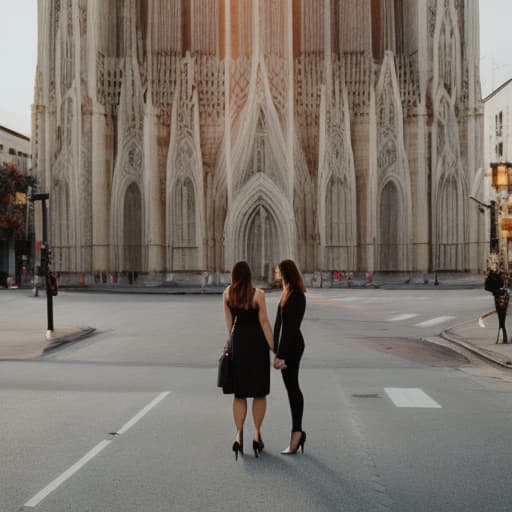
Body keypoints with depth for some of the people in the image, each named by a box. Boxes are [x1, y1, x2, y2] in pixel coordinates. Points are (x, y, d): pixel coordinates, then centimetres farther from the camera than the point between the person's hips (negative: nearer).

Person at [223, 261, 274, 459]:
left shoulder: (227, 294, 0)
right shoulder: (257, 294, -11)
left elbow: (229, 321, 7)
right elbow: (264, 322, -12)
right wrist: (273, 347, -7)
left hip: (238, 341, 3)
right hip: (257, 342, -3)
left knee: (239, 393, 10)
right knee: (259, 392, 9)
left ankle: (239, 435, 1)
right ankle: (257, 434, 9)